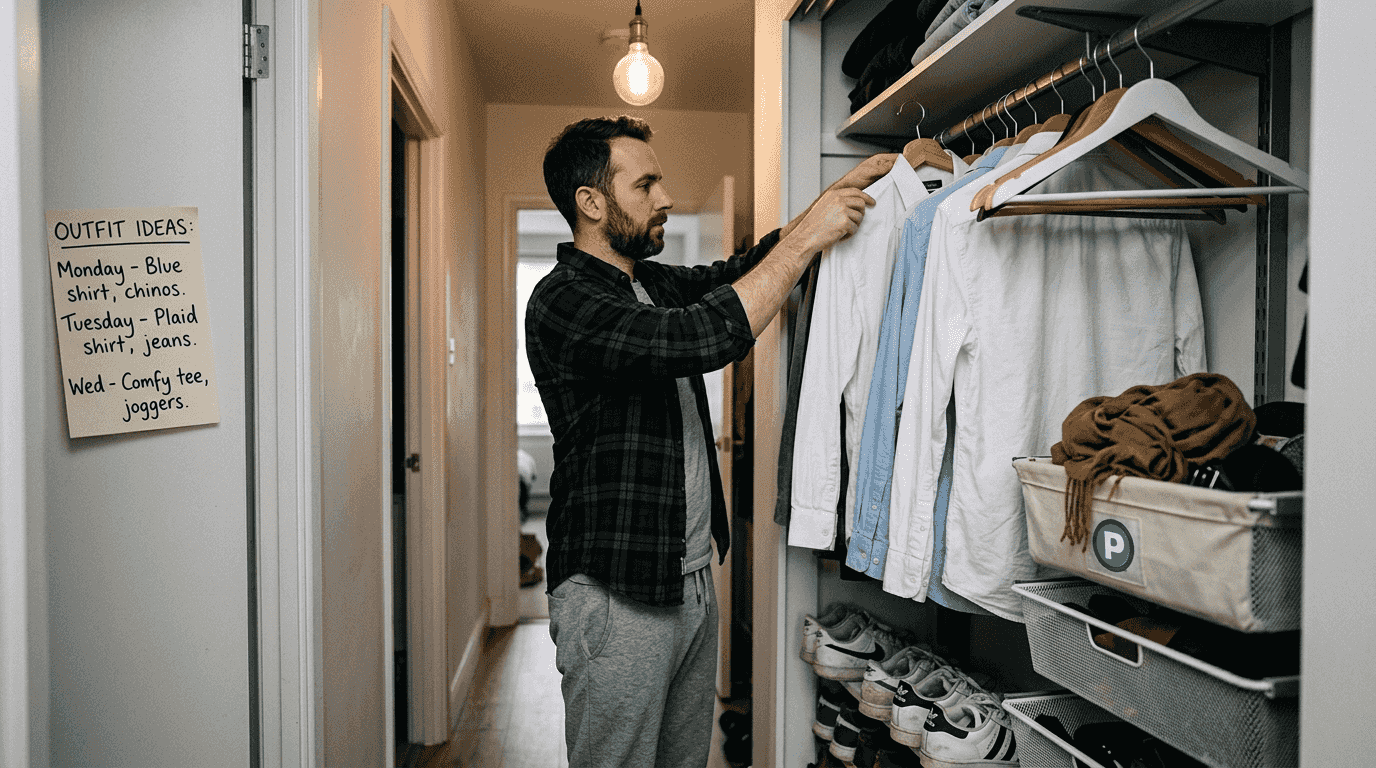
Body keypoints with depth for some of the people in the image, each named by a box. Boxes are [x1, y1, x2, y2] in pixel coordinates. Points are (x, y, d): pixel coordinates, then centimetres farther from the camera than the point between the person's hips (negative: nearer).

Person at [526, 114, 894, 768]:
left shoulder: (657, 285, 12)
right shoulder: (562, 300, -16)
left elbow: (744, 270, 15)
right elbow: (704, 338, -29)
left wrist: (845, 188, 3)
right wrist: (808, 236, -20)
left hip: (692, 581, 8)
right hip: (616, 597, -8)